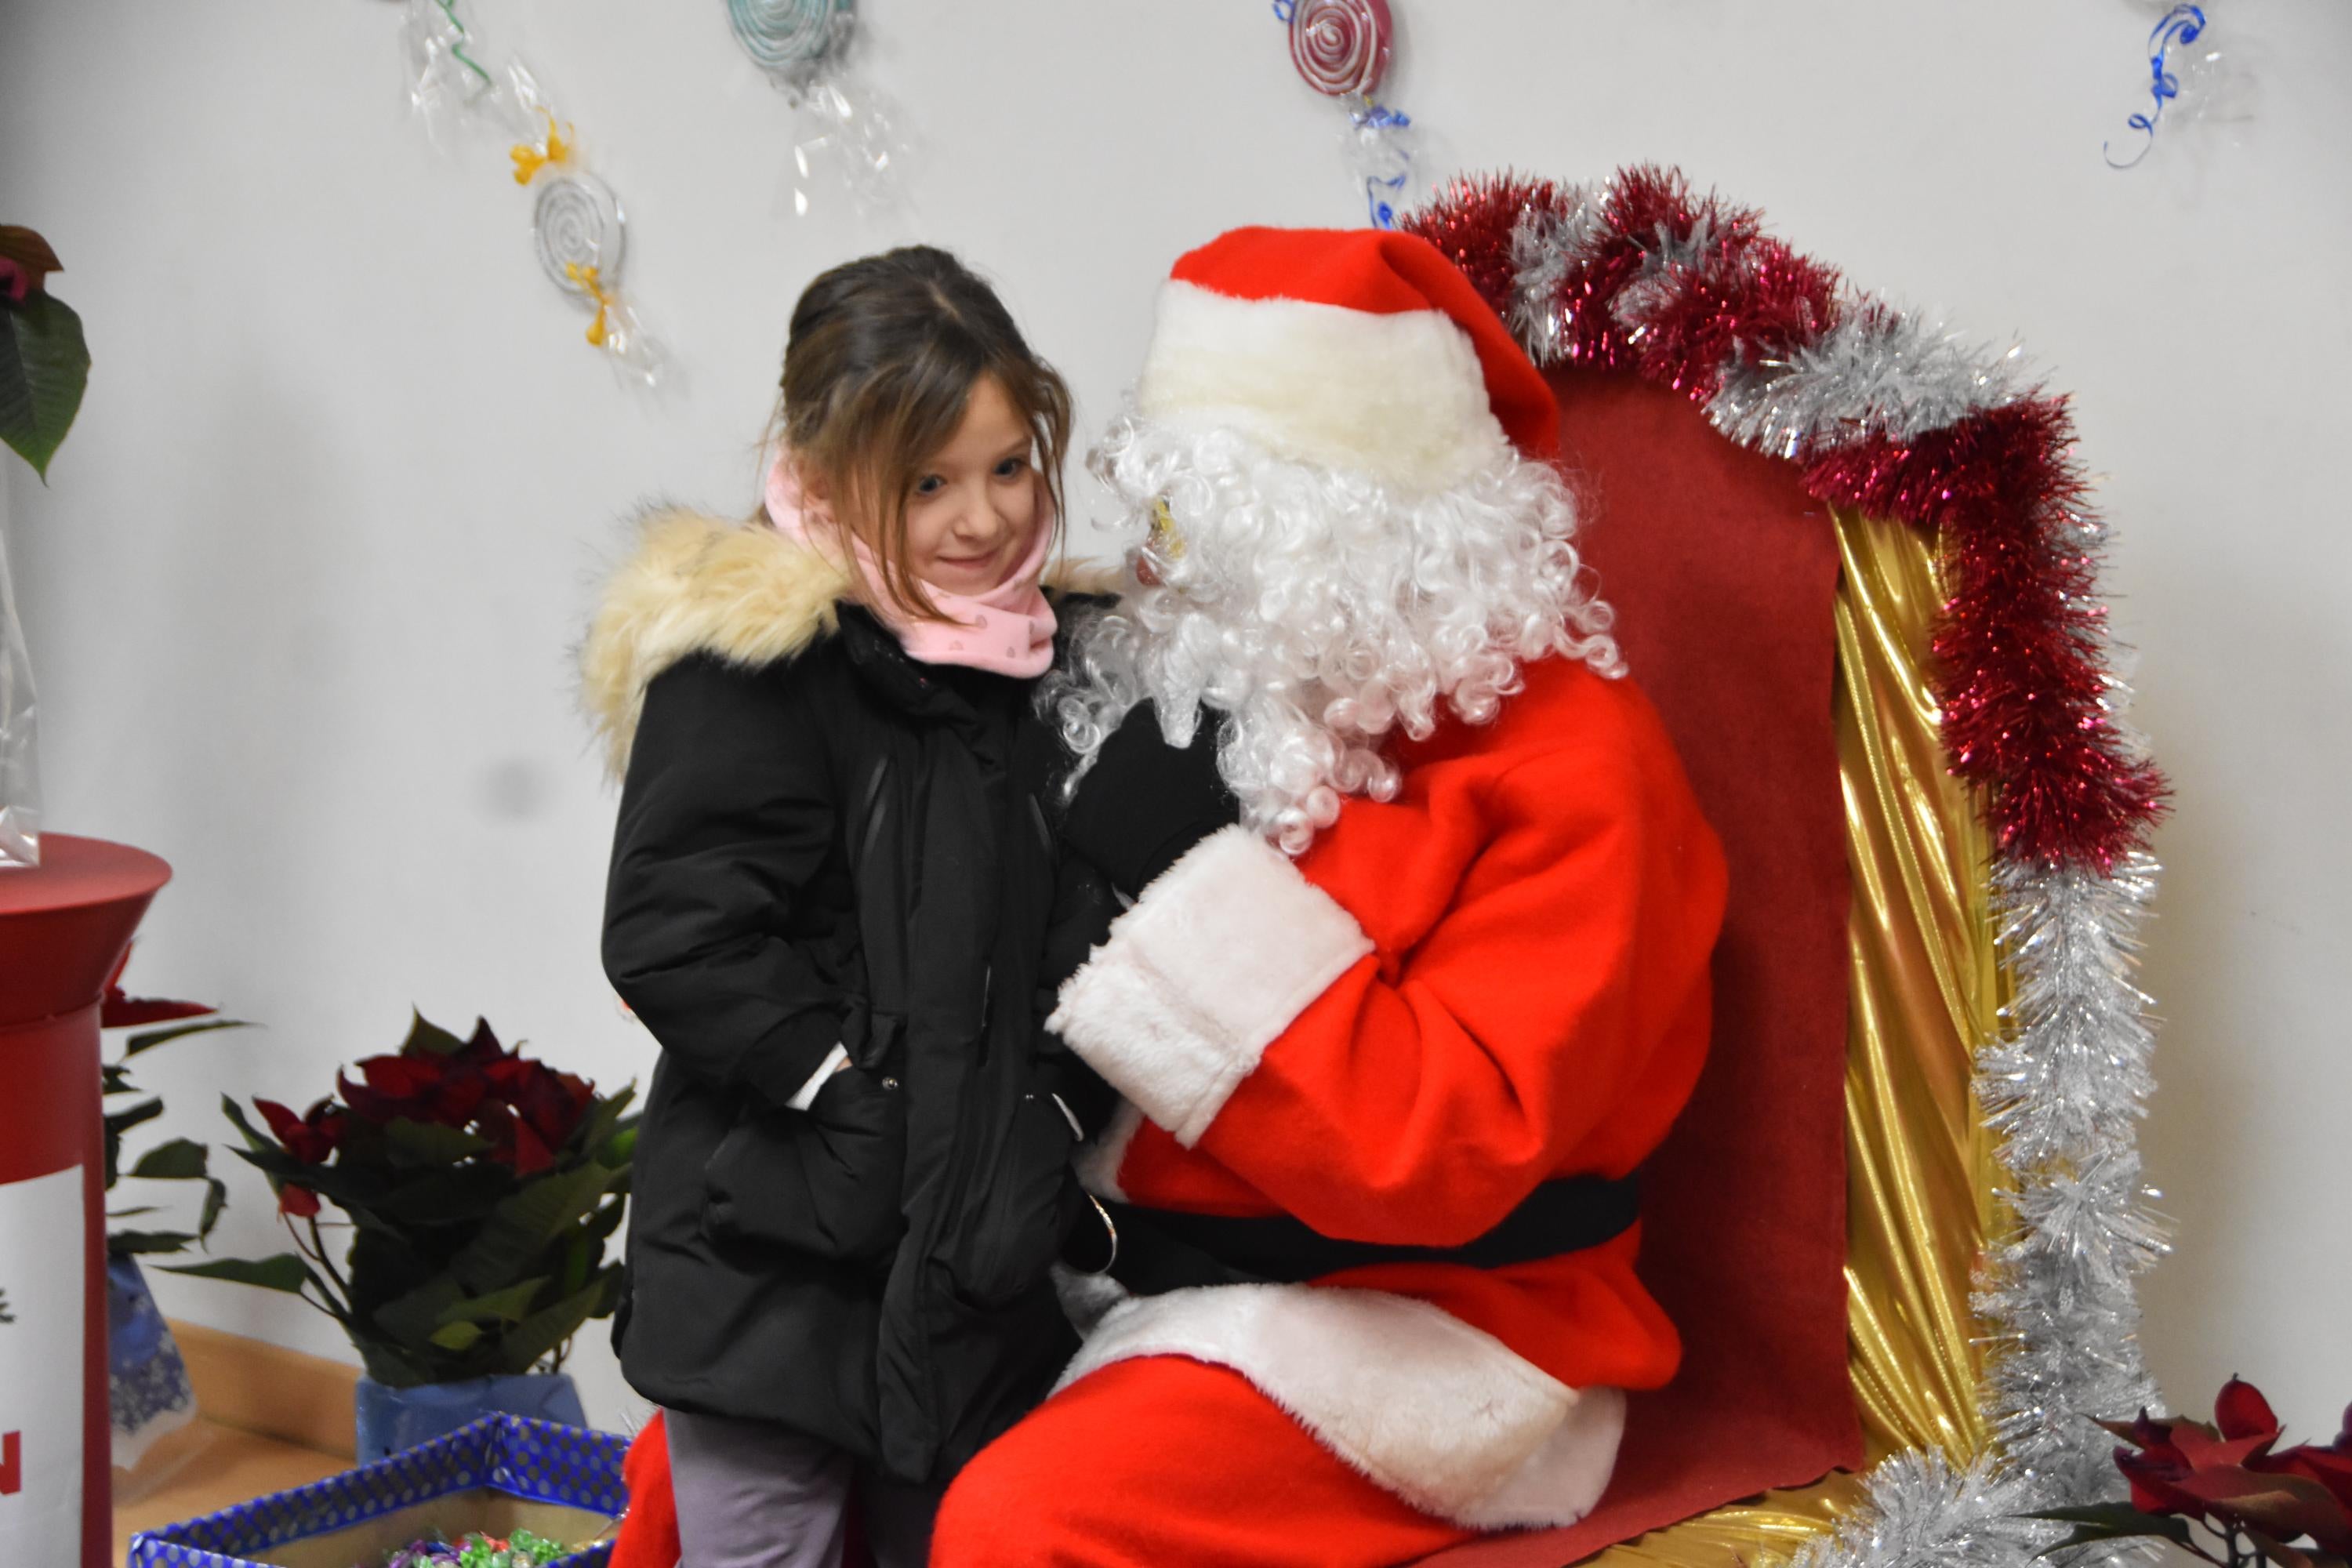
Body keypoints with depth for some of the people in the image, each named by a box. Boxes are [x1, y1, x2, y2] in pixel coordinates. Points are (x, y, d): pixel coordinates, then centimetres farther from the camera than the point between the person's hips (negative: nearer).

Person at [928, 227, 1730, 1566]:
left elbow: (1438, 1150, -25)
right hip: (1130, 1280, 7)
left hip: (1417, 1325, -7)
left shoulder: (1568, 764, -13)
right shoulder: (1226, 696, 7)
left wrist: (1194, 873, -24)